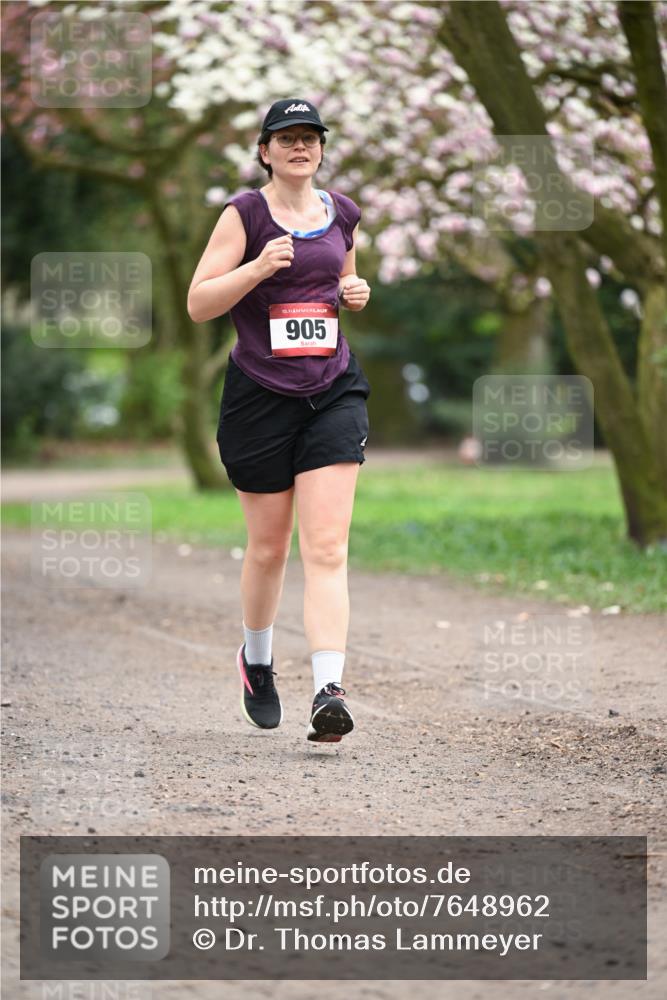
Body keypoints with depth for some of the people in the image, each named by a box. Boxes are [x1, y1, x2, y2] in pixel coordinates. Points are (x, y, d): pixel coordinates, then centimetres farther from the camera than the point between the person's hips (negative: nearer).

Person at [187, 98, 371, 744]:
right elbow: (198, 304, -10)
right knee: (268, 546, 10)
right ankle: (256, 659, 37)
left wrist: (356, 296, 5)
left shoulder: (342, 213, 10)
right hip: (259, 394, -2)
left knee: (326, 548, -10)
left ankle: (329, 691, -19)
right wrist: (260, 267, -23)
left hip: (333, 391, 3)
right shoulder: (245, 214, -5)